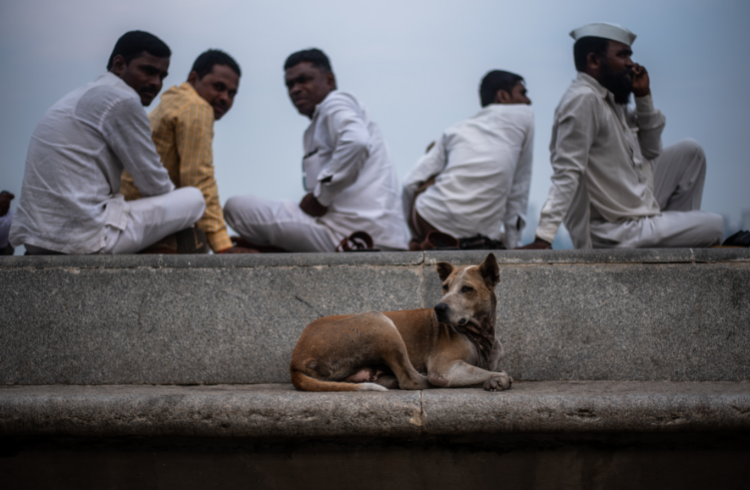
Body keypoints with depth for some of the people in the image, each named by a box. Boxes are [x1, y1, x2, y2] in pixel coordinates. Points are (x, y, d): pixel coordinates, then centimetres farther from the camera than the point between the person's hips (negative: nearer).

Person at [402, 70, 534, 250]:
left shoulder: (455, 130, 19)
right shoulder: (524, 115, 14)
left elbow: (411, 183, 11)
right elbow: (519, 188, 12)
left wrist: (416, 236, 23)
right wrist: (513, 245, 16)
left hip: (428, 220, 3)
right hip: (478, 233, -3)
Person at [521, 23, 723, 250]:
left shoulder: (612, 101, 10)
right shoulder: (583, 99, -20)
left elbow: (651, 150, 17)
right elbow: (567, 173, -27)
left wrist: (644, 97, 5)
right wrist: (544, 237, -33)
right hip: (618, 235, -9)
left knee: (689, 150, 15)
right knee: (713, 225, 1)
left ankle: (678, 228, 18)